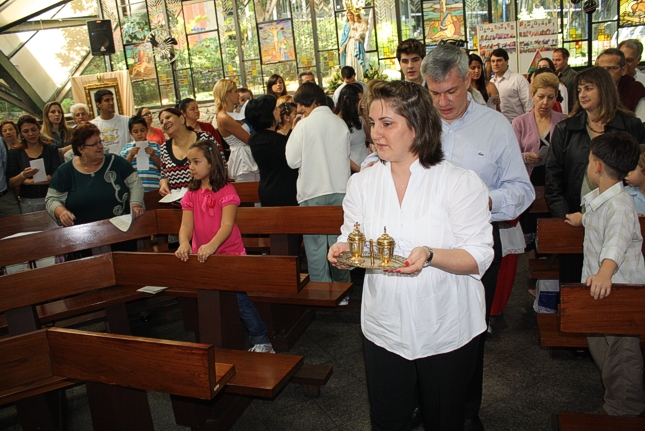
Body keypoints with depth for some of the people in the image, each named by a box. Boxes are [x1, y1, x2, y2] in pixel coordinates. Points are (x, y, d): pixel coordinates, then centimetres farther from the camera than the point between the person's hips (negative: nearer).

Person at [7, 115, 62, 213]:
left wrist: (29, 181, -8)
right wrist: (23, 176, -20)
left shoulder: (51, 149, 2)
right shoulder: (15, 153, 5)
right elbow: (11, 184, 0)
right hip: (27, 204, 1)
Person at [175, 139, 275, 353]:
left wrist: (212, 245, -39)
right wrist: (184, 243, -28)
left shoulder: (226, 191, -9)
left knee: (238, 296, -13)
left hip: (229, 255, -5)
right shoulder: (190, 195, 6)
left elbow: (227, 225, -21)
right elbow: (186, 225, -6)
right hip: (202, 259, 5)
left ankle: (260, 340, 2)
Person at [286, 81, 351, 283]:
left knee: (315, 246, 5)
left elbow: (293, 160, -9)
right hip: (339, 190, 4)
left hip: (312, 193, -4)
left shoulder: (304, 125, -9)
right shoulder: (340, 123, 2)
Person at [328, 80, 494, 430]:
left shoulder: (459, 182, -12)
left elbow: (480, 256, -14)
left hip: (446, 331, -2)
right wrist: (342, 250, -19)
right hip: (384, 328, 3)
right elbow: (351, 239, 5)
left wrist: (430, 255, -32)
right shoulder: (362, 183, 0)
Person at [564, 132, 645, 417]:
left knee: (621, 351, 2)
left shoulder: (619, 205, -25)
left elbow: (616, 242, -42)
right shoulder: (597, 199, 7)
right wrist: (583, 219, 53)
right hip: (599, 285, 10)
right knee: (598, 342, 23)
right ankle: (612, 385, 44)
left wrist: (604, 273, -58)